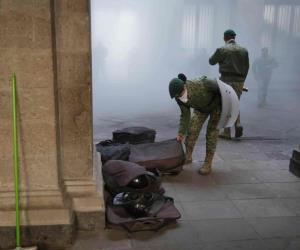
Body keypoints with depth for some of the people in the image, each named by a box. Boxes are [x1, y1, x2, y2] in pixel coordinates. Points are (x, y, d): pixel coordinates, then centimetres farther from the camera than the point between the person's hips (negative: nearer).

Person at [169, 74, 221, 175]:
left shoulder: (201, 84, -41)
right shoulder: (179, 97, -24)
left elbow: (221, 87, -24)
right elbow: (185, 114, -12)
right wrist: (181, 133, -15)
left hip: (217, 102, -4)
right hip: (201, 107, 5)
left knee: (211, 132, -11)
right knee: (192, 129, -2)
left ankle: (208, 164, -4)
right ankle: (188, 157, 18)